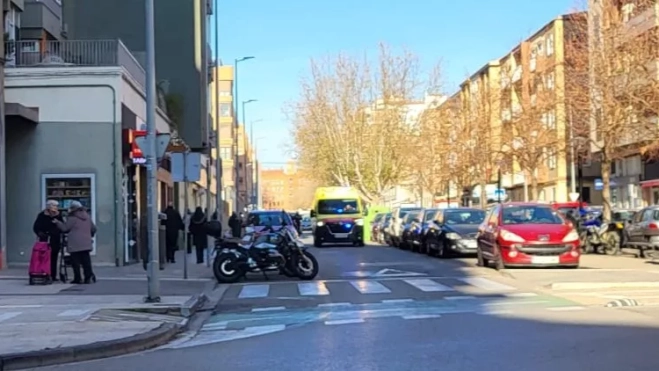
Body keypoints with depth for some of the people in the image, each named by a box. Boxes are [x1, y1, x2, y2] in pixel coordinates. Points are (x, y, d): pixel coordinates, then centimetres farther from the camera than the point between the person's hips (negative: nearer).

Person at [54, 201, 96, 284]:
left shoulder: (72, 218, -8)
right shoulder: (87, 217, 12)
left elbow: (65, 228, -4)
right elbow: (93, 229, 18)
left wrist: (58, 222, 11)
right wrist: (90, 236, 35)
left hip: (75, 244, -6)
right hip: (86, 244, 6)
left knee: (76, 261, 0)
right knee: (86, 260, 5)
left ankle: (77, 278, 1)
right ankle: (89, 276, -7)